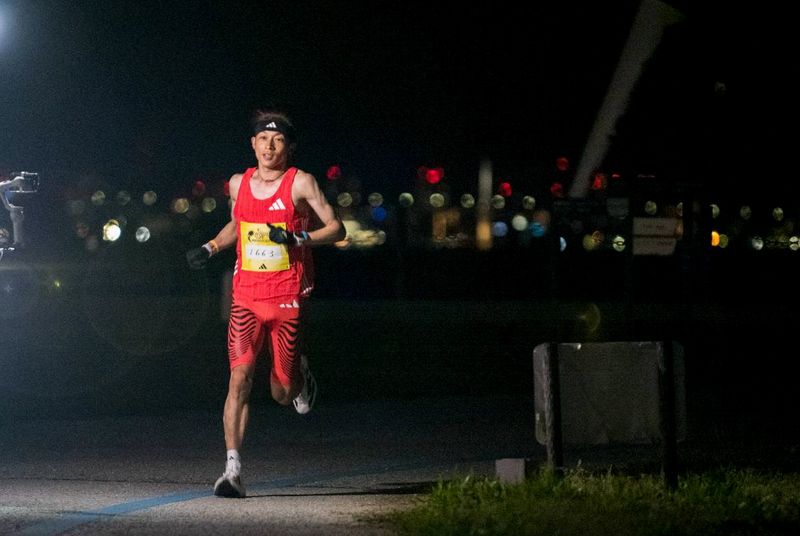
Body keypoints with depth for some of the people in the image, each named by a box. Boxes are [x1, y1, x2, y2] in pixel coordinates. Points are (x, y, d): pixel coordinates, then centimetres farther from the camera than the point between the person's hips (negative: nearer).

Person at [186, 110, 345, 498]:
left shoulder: (300, 183, -4)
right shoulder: (239, 184, 8)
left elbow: (336, 230, -2)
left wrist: (297, 239, -18)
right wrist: (210, 248, 10)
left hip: (287, 299, -2)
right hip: (246, 298, 2)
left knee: (282, 393, 4)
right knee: (239, 378, -14)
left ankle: (299, 376, 43)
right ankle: (233, 469, -17)